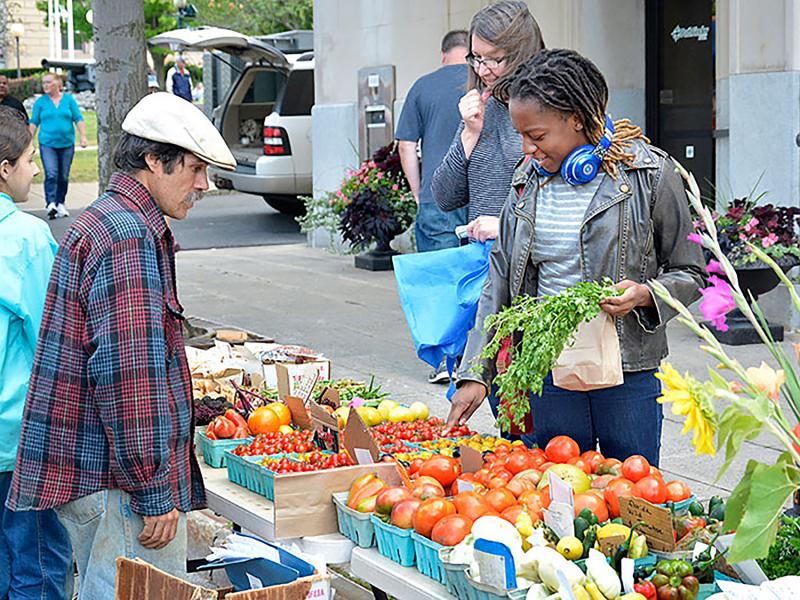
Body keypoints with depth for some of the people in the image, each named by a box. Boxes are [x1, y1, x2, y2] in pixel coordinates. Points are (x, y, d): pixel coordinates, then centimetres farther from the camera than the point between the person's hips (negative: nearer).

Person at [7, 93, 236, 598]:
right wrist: (154, 494, -21)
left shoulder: (100, 223, 19)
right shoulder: (131, 237, -16)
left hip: (82, 472, 11)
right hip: (119, 480, -11)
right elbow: (127, 373, -23)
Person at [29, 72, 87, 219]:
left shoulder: (69, 99, 6)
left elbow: (78, 119, 4)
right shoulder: (40, 101, 4)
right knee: (51, 174, -16)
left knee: (64, 176, 6)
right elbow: (34, 123, 5)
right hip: (47, 144, -2)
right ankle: (50, 203, -18)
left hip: (67, 143, 2)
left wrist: (83, 136, -6)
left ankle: (60, 204, 18)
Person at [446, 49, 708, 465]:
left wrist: (644, 294, -20)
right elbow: (499, 283, 8)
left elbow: (689, 274, 1)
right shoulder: (528, 180, 7)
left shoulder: (649, 174, -5)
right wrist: (474, 374, 1)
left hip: (628, 372, -3)